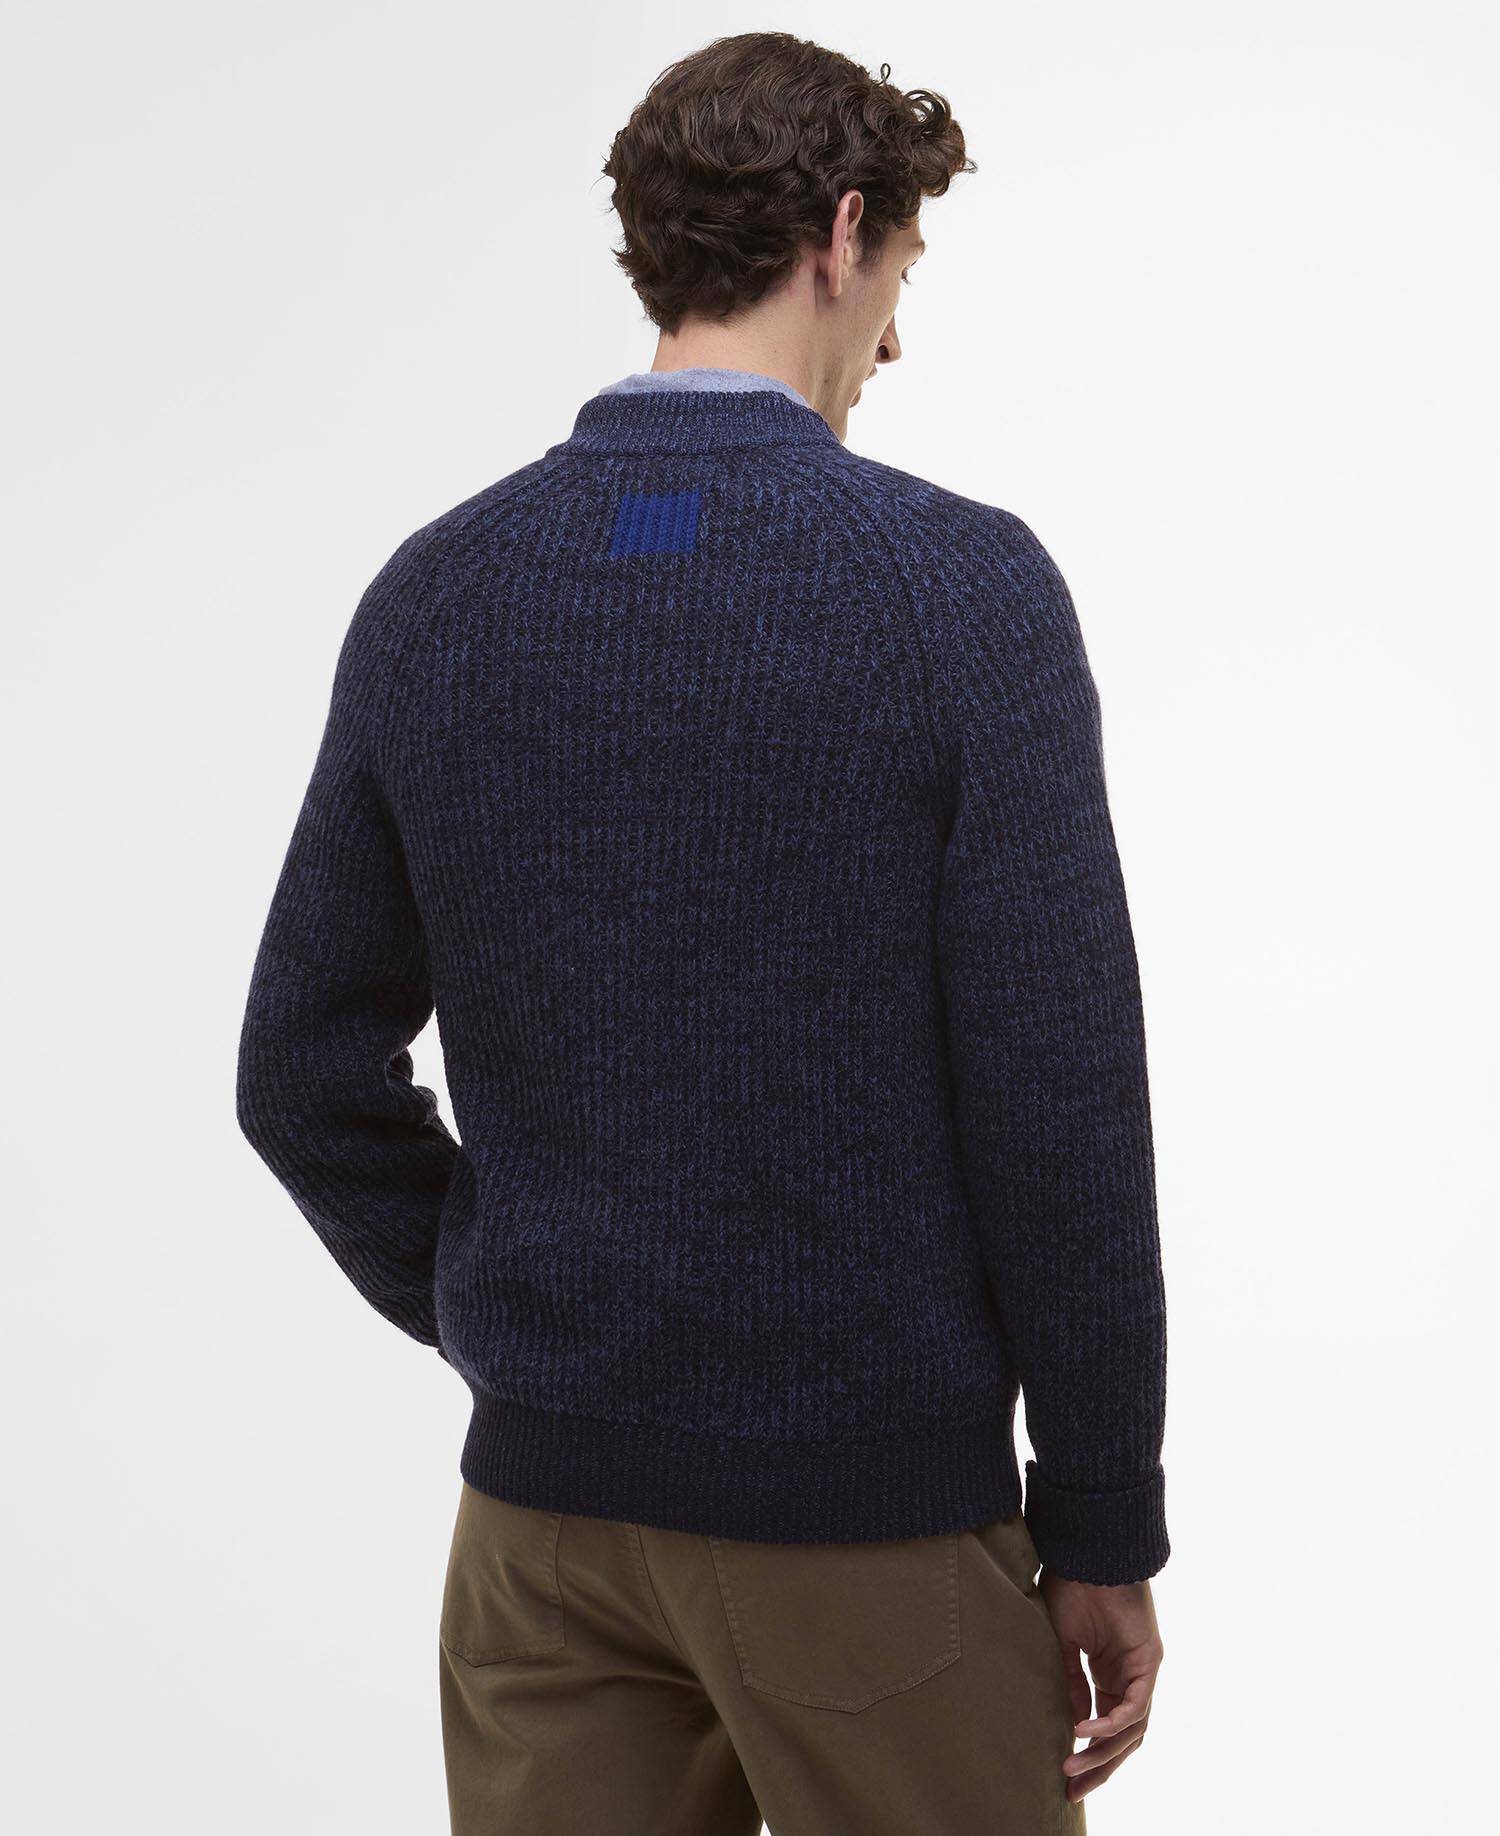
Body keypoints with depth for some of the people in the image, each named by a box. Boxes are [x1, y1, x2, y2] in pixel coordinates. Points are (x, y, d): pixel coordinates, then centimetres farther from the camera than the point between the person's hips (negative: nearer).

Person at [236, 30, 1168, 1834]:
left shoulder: (435, 589, 0)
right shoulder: (964, 584, -13)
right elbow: (1057, 1109, -14)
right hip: (874, 1498, -4)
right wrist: (1104, 1535, -4)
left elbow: (304, 1073, 5)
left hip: (540, 1492, 4)